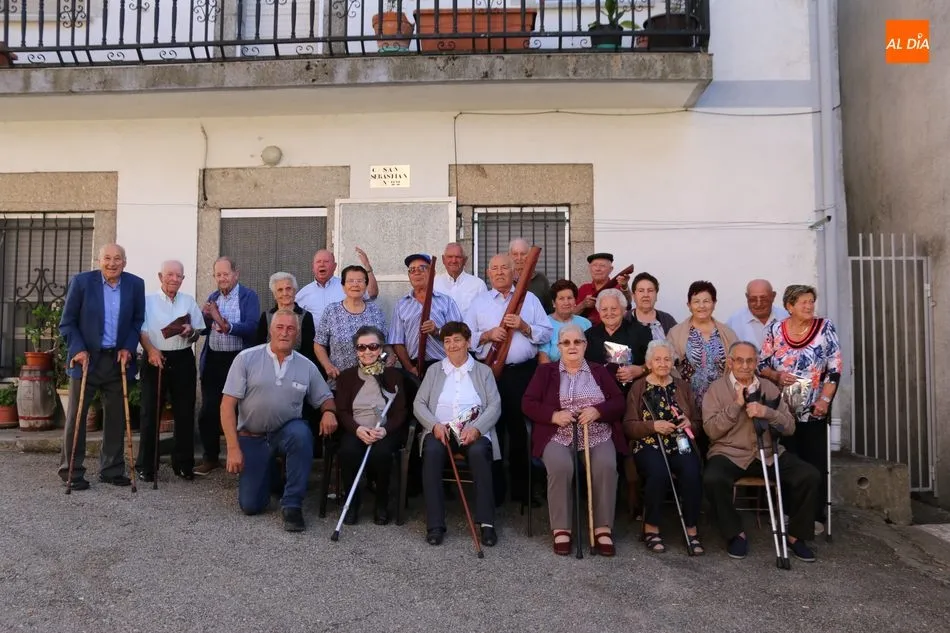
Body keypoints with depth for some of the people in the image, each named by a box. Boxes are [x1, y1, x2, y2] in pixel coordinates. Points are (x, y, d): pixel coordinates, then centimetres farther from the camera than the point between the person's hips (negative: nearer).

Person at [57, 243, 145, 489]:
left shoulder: (135, 284, 1)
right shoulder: (81, 282, -5)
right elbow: (67, 322, -2)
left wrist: (128, 348, -5)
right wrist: (78, 350, -13)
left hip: (118, 359, 2)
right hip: (86, 358, -2)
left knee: (116, 417, 8)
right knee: (75, 417, 4)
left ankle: (112, 470, 19)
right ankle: (71, 472, 14)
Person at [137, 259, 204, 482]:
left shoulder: (189, 301, 12)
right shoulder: (148, 301, 4)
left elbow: (197, 334, 13)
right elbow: (141, 330, -4)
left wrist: (190, 331, -9)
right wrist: (150, 350, -20)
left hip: (183, 359, 3)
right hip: (156, 358, -2)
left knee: (185, 413, 6)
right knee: (150, 413, 0)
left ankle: (184, 464, 16)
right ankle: (146, 466, 9)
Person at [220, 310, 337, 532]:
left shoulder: (307, 366, 0)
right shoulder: (246, 358, -7)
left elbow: (324, 398, 10)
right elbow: (227, 405, -9)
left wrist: (329, 411, -16)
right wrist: (233, 448, -15)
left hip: (287, 431, 1)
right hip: (251, 437, 0)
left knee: (301, 433, -36)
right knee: (250, 506, -5)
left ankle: (292, 504, -21)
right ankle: (269, 471, 31)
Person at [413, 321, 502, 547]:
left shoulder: (483, 371, 15)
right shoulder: (434, 370, 20)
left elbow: (495, 406, 4)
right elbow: (419, 403, 10)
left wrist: (476, 428, -15)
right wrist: (435, 425, -10)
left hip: (473, 431, -1)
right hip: (440, 430, 1)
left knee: (478, 452, -35)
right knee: (432, 451, -33)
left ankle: (486, 523, -30)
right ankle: (435, 524, -30)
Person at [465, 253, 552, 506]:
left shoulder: (530, 299, 10)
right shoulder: (478, 302, 10)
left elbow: (546, 333, 4)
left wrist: (524, 326, -11)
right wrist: (487, 335, -12)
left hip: (523, 371, 0)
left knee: (522, 428, 5)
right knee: (493, 428, 3)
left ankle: (521, 487, 17)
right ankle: (494, 489, 14)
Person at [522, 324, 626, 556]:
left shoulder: (599, 371, 17)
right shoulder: (545, 371, 13)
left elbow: (619, 403, 8)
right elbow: (528, 404, 4)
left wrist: (598, 411, -12)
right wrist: (553, 415, -13)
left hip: (597, 435, 1)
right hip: (558, 435, -1)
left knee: (606, 466, -30)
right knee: (560, 467, -33)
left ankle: (603, 528, -17)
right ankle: (561, 529, -18)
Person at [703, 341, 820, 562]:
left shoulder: (769, 387, 13)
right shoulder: (716, 388, 3)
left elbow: (789, 427, 6)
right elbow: (711, 430, -8)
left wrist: (766, 412, -13)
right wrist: (736, 405, -15)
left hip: (770, 453, 3)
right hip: (730, 453, -3)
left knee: (810, 476, -18)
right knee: (713, 479, -33)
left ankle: (795, 535, 3)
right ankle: (736, 534, -8)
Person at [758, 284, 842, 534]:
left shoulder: (825, 327, -3)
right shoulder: (775, 330, 0)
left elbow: (835, 368, -6)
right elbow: (762, 365, 4)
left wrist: (825, 400, -13)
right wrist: (777, 376, -16)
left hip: (814, 410, -1)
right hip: (783, 409, 1)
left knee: (816, 464, 4)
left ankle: (817, 516, 14)